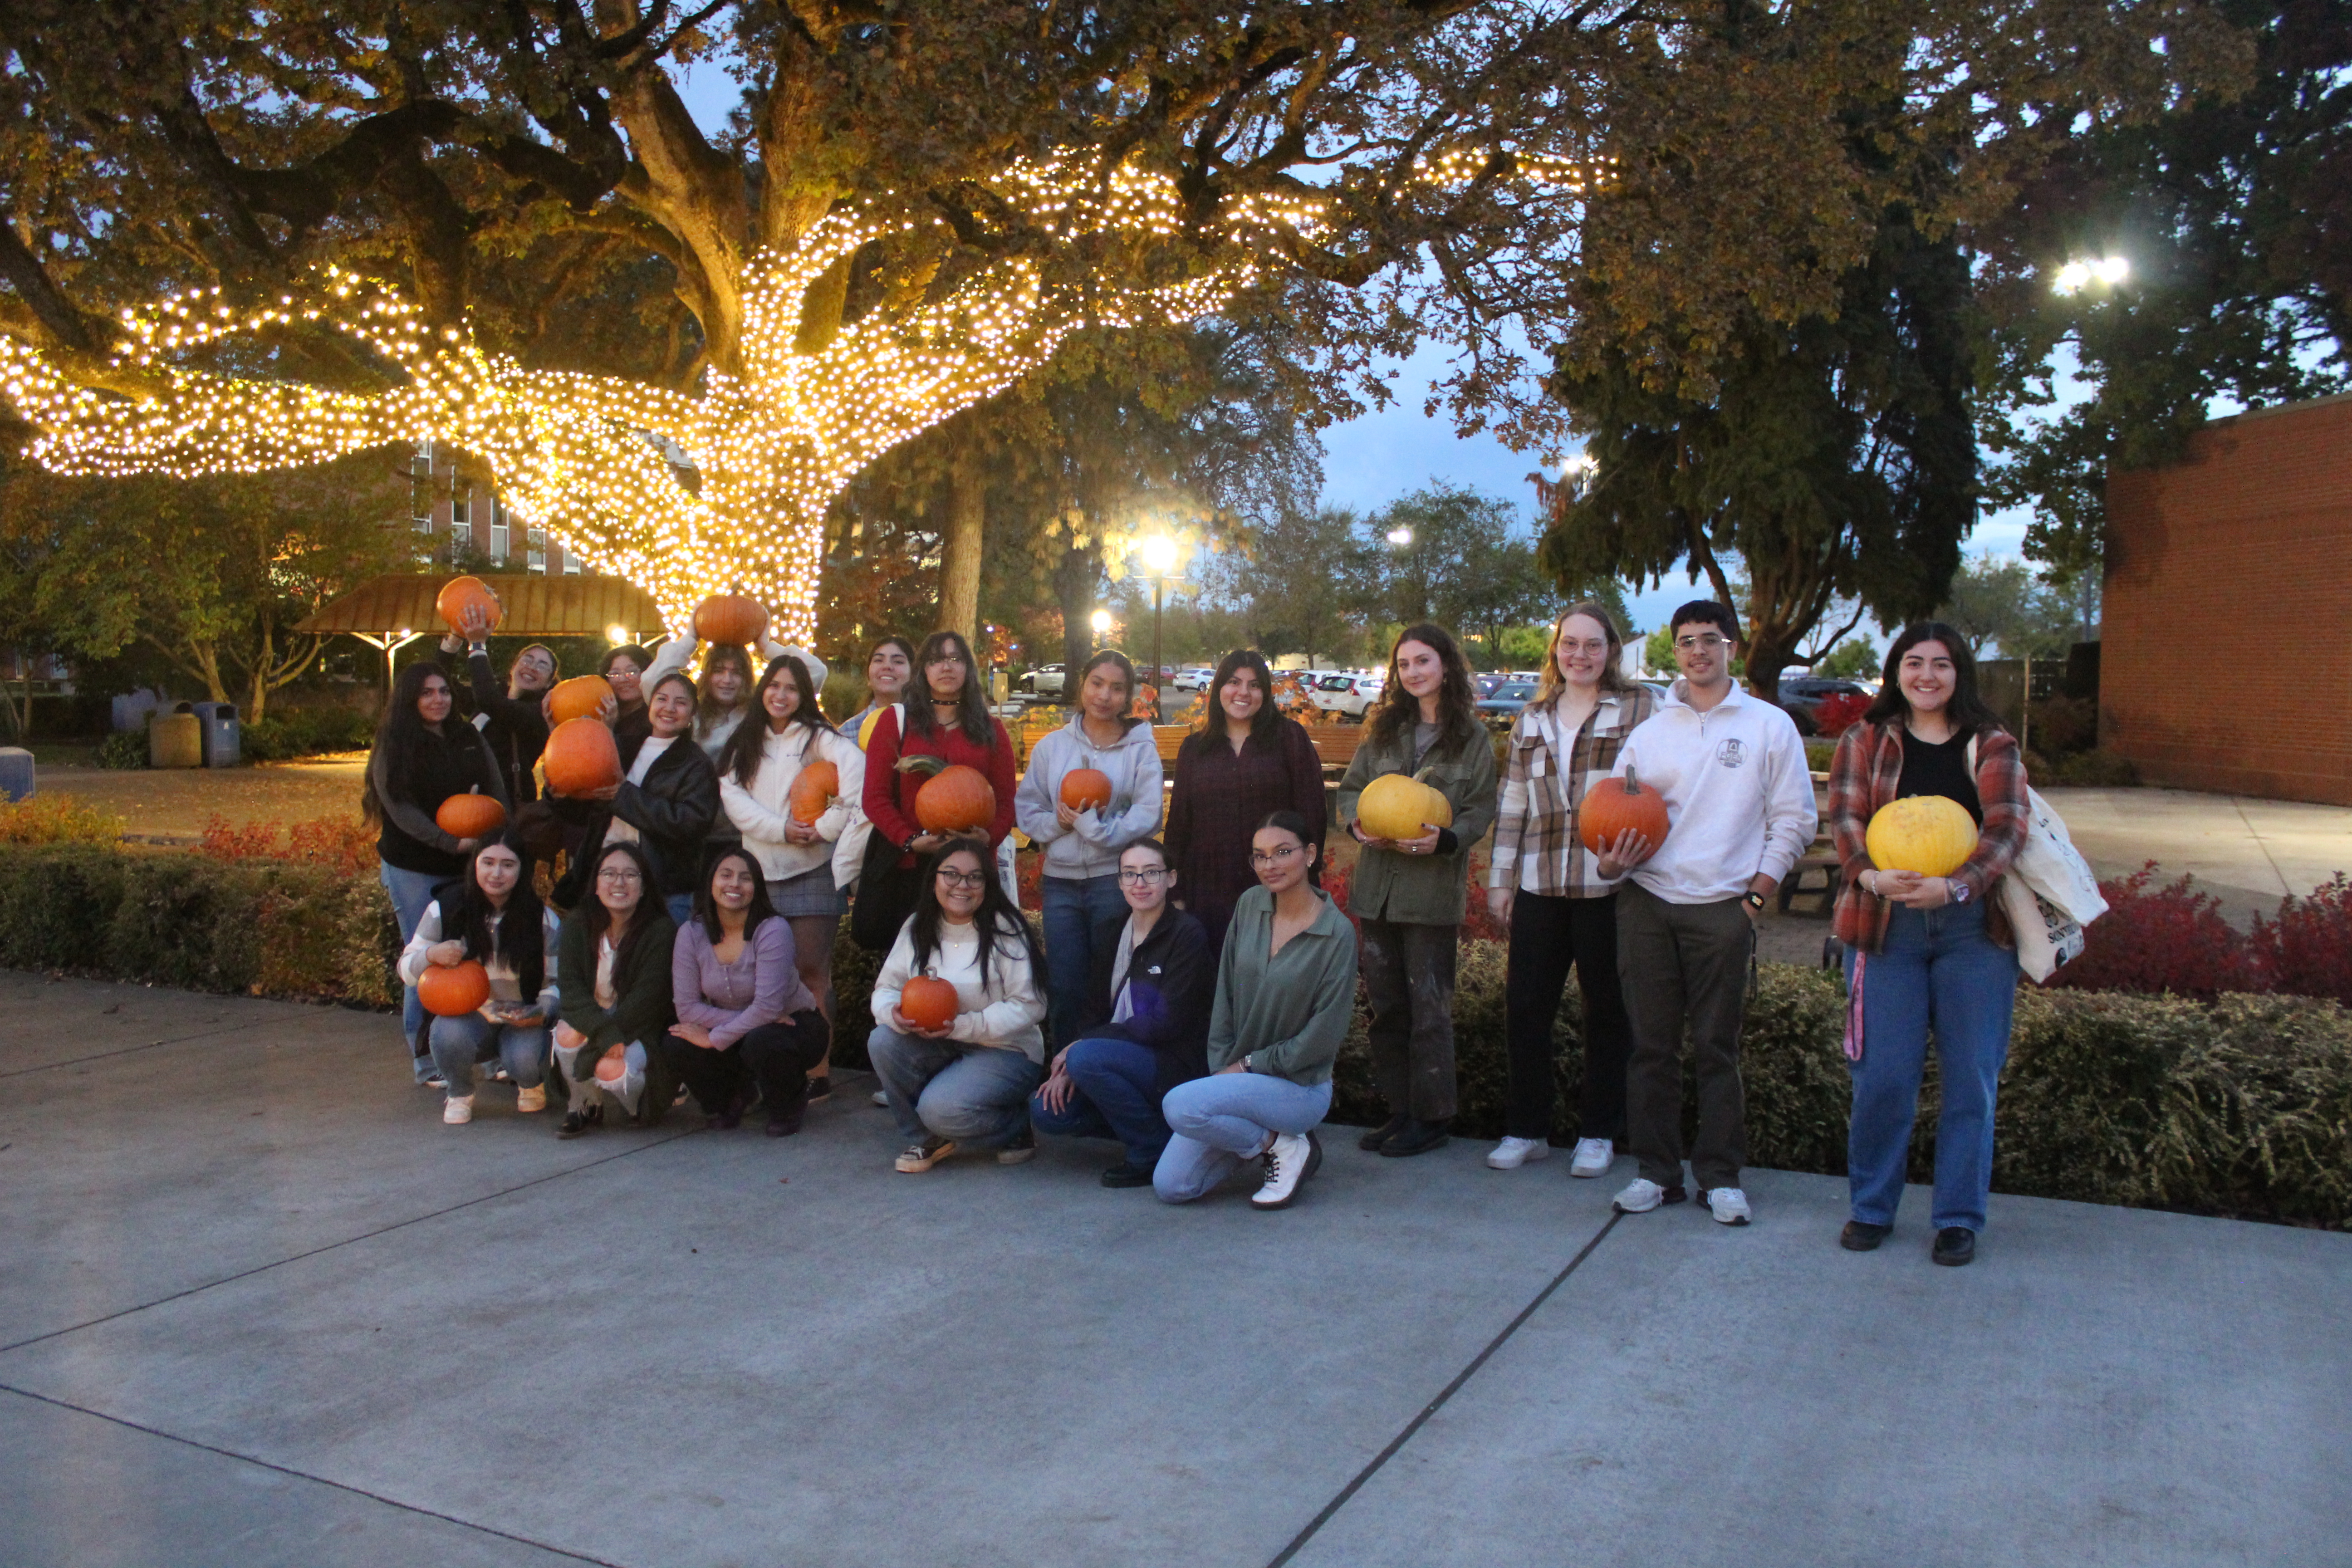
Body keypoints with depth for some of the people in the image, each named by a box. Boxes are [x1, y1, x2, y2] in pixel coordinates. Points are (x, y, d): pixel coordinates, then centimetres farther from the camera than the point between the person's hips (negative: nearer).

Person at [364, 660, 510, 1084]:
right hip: (413, 869, -4)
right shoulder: (394, 747, -2)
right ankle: (427, 1062, 8)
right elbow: (400, 808, -10)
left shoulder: (471, 739, 11)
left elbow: (497, 793, 7)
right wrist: (451, 843, -21)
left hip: (467, 866, 4)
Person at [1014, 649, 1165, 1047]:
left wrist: (1094, 825, -16)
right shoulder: (1051, 746, 10)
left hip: (1116, 880, -3)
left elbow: (1146, 817, -9)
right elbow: (1026, 810, 9)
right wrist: (1058, 822, -10)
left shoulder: (1142, 749, 0)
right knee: (1065, 986, 6)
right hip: (1060, 880, 3)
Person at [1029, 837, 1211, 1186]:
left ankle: (1156, 1151, -13)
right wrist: (1067, 1068, -9)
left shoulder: (1187, 935, -12)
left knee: (1087, 1057, -30)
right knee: (1046, 1111, -11)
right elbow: (1097, 1012, 10)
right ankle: (1143, 1124, 6)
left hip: (1175, 1066, -7)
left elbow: (1166, 1022, -18)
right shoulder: (1113, 936, 10)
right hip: (1124, 1057, 7)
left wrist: (1079, 1048, -18)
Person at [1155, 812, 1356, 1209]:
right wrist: (1221, 1067, -2)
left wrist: (1249, 1065, -10)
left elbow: (1323, 1036, -15)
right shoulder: (1250, 905, 0)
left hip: (1299, 1087, -6)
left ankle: (1283, 1146, -6)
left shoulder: (1337, 934, -15)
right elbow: (1226, 993, 5)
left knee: (1180, 1106, -29)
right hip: (1237, 1073, 6)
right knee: (1169, 1187, -2)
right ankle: (1262, 1137, 19)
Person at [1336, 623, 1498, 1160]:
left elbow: (1481, 810, -3)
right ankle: (1399, 1109, 22)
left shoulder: (1472, 736, -1)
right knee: (1385, 1003, 10)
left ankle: (1431, 1117, 11)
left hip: (1434, 888, -5)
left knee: (1429, 1006, 0)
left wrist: (1444, 839, -21)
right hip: (1377, 883, 5)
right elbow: (1350, 788, 14)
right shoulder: (1384, 728, 11)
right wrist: (1356, 822, -7)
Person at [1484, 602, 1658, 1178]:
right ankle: (1526, 1129, 19)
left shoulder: (1642, 708, 2)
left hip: (1610, 887, -4)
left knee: (1607, 1011, 7)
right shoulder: (1531, 719, 15)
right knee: (1525, 1006, 5)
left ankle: (1599, 1133, 21)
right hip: (1540, 887, 4)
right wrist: (1500, 878, 14)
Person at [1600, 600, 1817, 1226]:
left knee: (1717, 1048, 2)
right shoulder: (1649, 732, 12)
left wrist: (1759, 891, -2)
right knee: (1651, 1045, 5)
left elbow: (1793, 819, 6)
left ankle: (1720, 1175, 12)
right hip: (1647, 902, 2)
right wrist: (1611, 862, -9)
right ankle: (1657, 1170, 15)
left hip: (1723, 909, -2)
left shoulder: (1770, 726, 6)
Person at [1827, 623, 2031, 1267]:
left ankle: (1959, 1217, 18)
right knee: (1882, 1076, 1)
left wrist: (1956, 886, -23)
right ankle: (1872, 1207, 19)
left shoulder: (1992, 747, 8)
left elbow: (2008, 826, -5)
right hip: (1885, 925, 0)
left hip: (1973, 926, 0)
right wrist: (1870, 876, -23)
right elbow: (1845, 817, -2)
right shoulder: (1865, 741, 10)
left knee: (1970, 1078, 4)